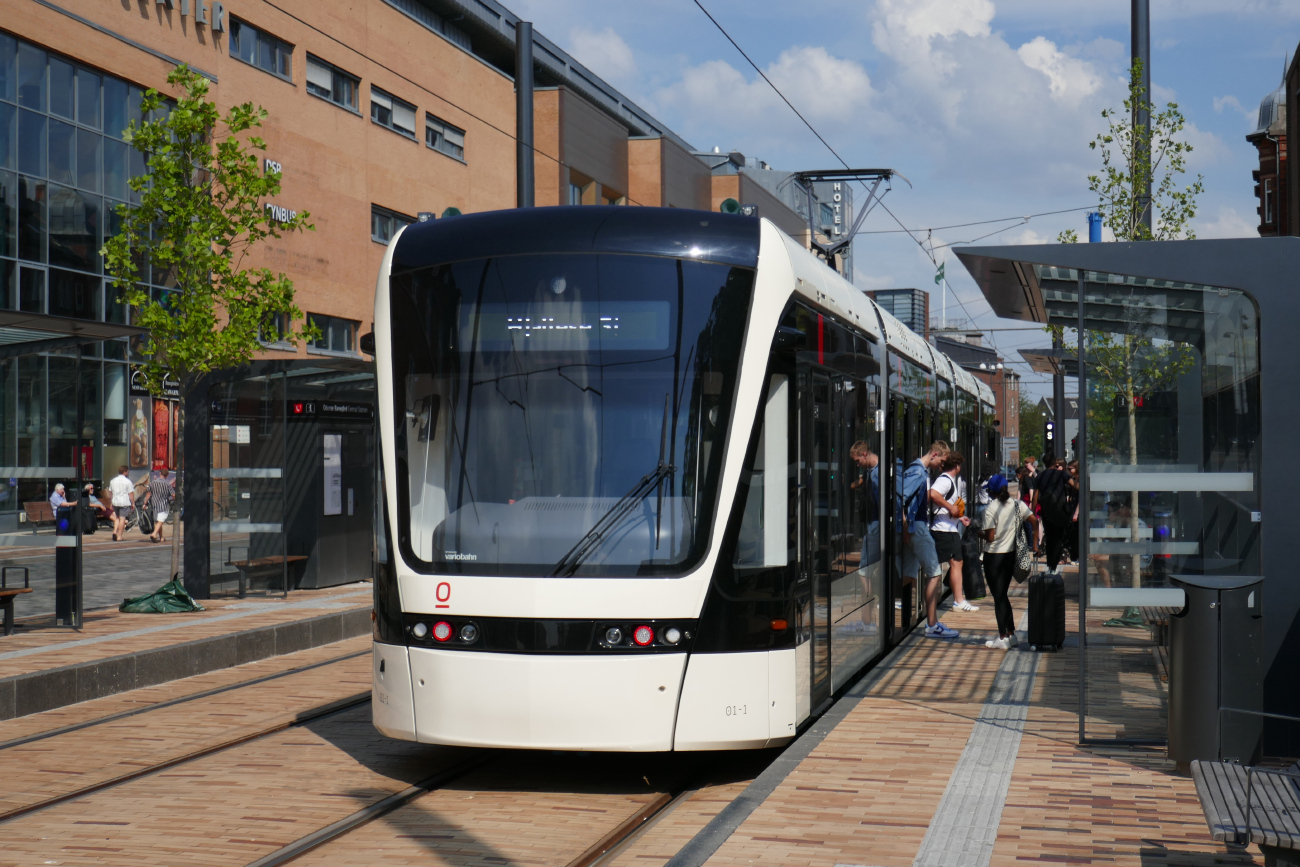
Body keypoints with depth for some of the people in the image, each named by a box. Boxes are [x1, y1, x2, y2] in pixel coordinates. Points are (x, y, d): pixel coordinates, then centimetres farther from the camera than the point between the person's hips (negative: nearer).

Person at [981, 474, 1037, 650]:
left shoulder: (990, 510, -15)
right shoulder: (1018, 505, 1)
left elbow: (990, 537, -17)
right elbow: (1034, 521, -2)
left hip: (993, 556, -6)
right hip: (1011, 554, 6)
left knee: (998, 596, 0)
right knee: (1003, 594, 19)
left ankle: (1003, 638, 1)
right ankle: (1010, 633, 20)